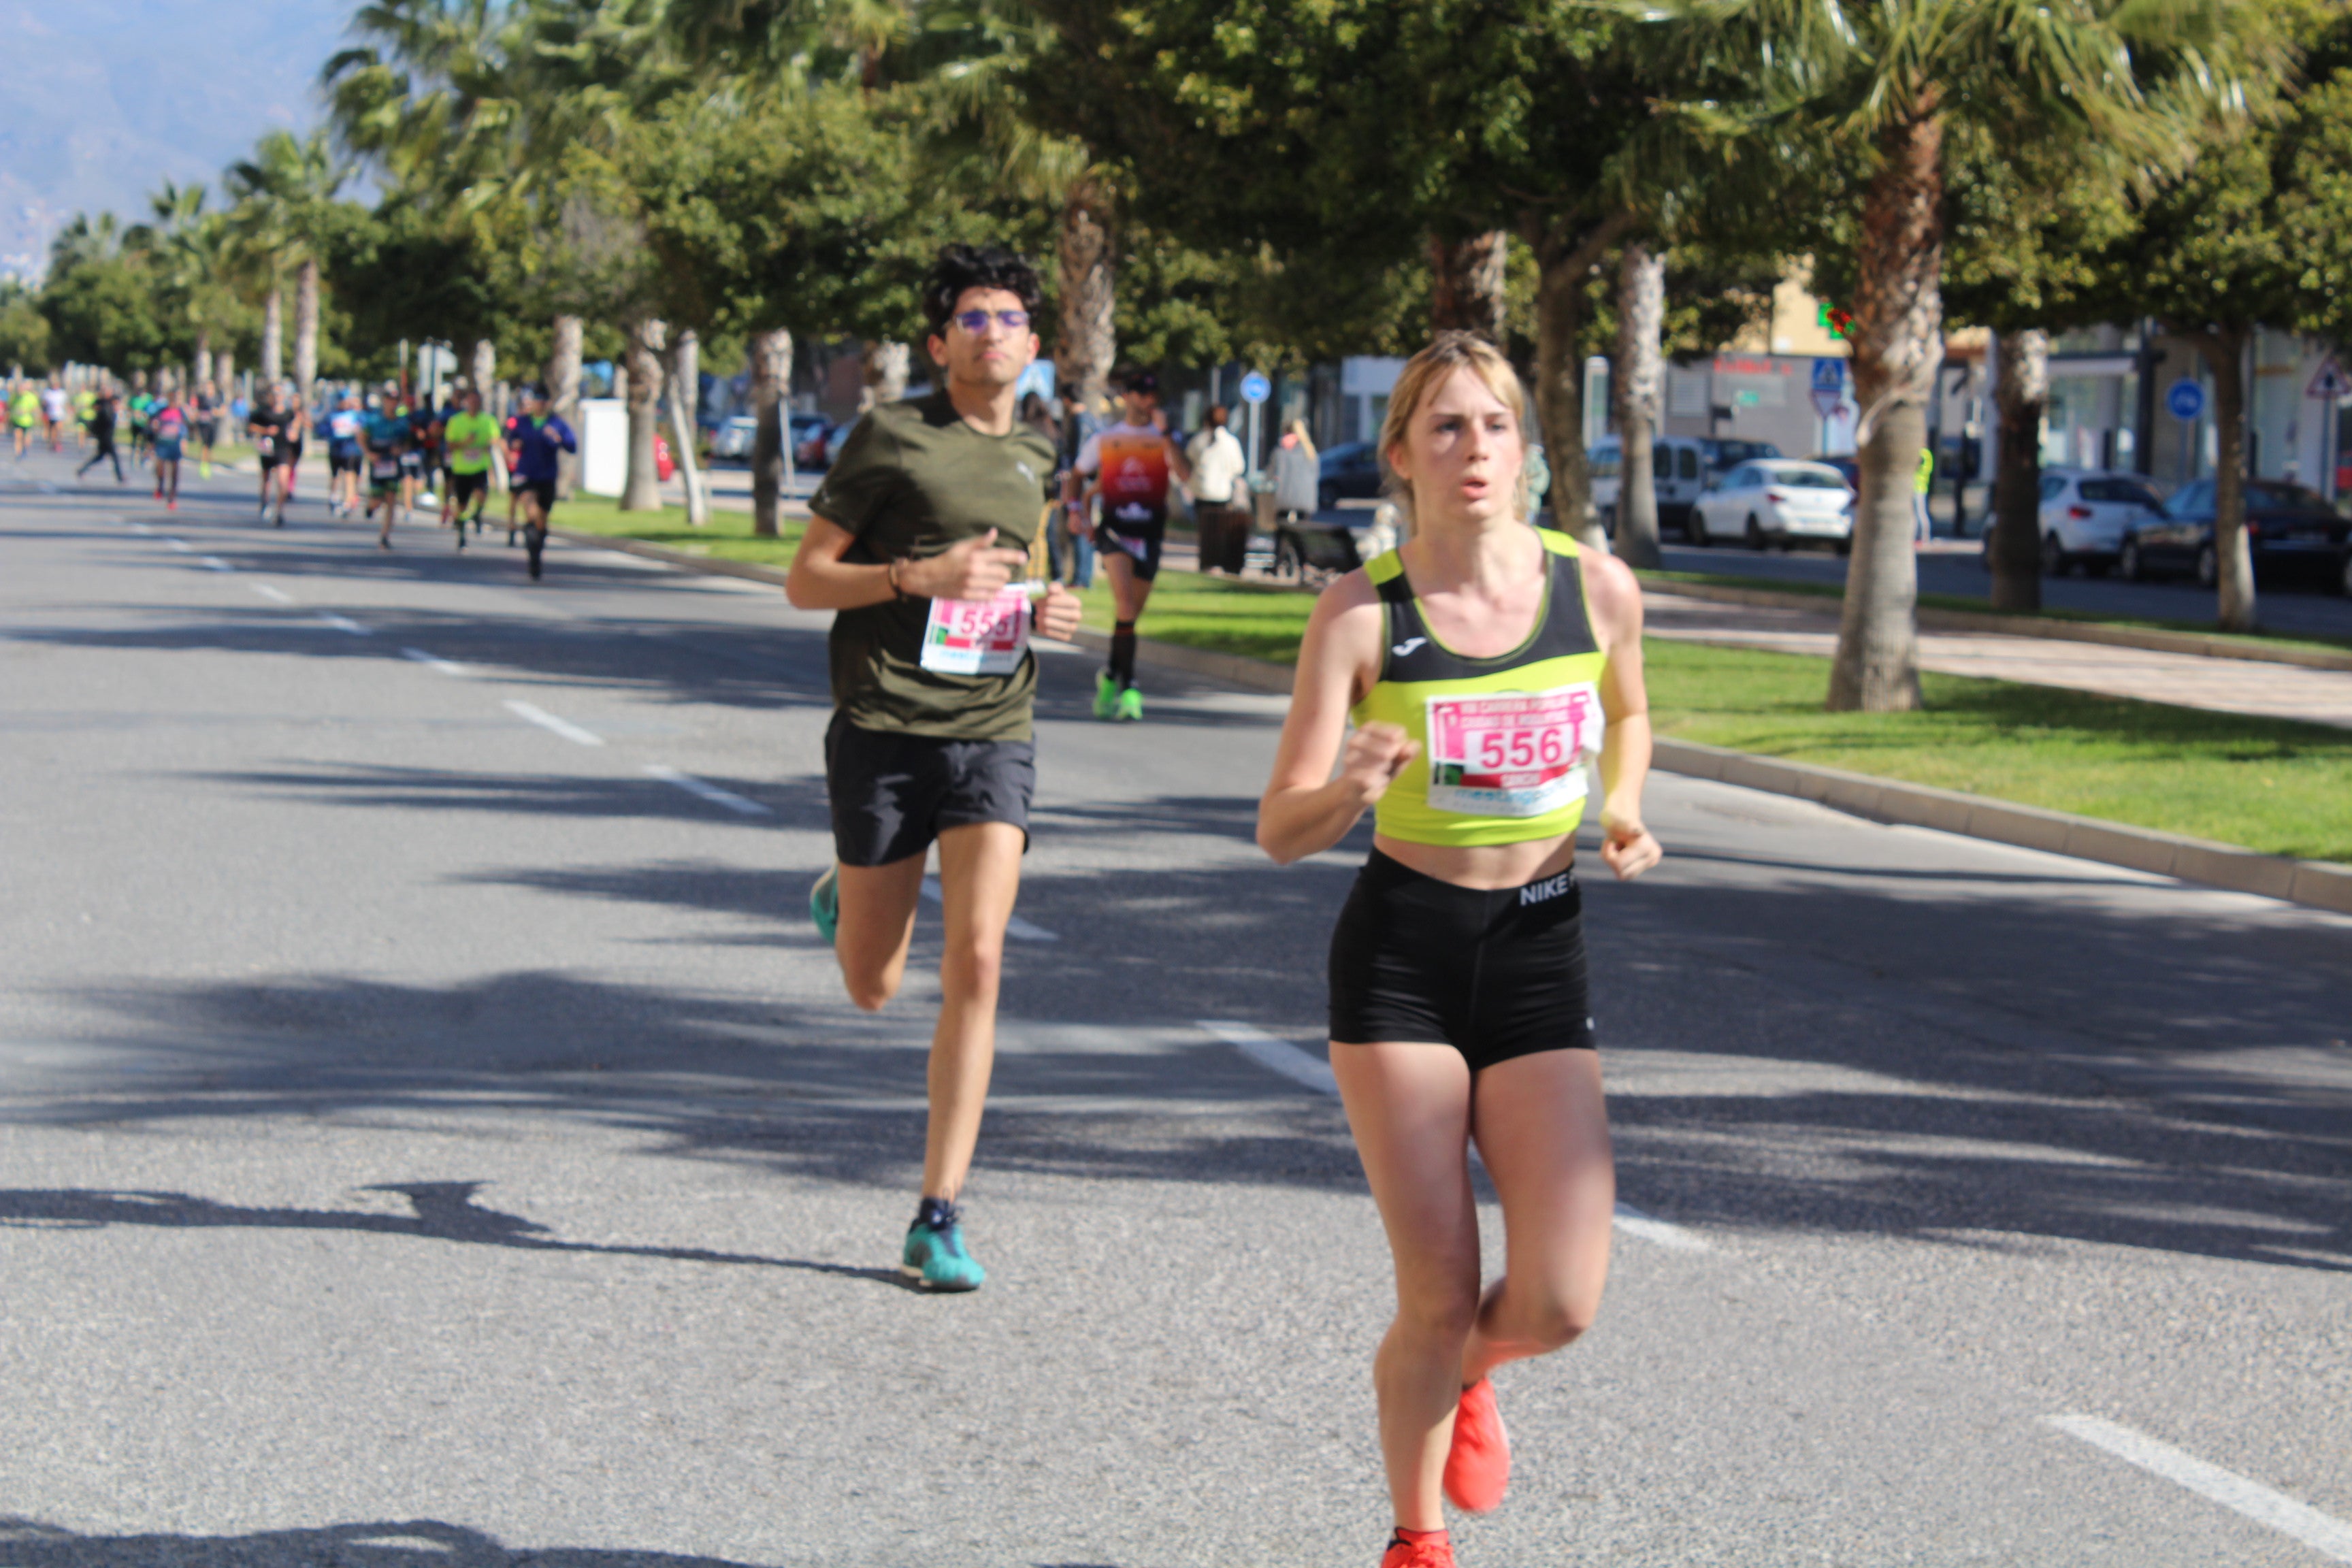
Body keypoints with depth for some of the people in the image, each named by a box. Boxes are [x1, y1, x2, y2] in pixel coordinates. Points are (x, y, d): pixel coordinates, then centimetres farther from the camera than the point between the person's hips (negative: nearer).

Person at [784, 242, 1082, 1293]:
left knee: (976, 963, -12)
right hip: (883, 728, -3)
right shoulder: (891, 436, -2)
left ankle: (937, 1221, -7)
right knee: (873, 988, 5)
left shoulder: (1035, 458, 15)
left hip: (993, 732, 3)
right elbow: (804, 581, -2)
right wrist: (922, 576, -18)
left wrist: (1048, 614, 9)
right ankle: (844, 894, 43)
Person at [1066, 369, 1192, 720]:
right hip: (1114, 528, -2)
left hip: (1150, 532, 2)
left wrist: (1164, 434, -15)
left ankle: (1111, 675, 30)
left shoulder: (1163, 440, 9)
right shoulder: (1104, 440, 11)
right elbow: (1078, 475, 23)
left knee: (1132, 611, 9)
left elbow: (1185, 473, -10)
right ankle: (1128, 685, -24)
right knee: (1125, 601, -22)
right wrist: (1075, 508, 6)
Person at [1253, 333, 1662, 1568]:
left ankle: (1463, 1377, 31)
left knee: (1558, 1305, -7)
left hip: (1542, 951, 2)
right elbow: (1280, 829, -10)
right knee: (1440, 1298, -4)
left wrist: (1619, 813, 2)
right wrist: (1350, 789, -31)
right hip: (1400, 954, -2)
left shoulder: (1598, 589, -2)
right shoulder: (1361, 612, -9)